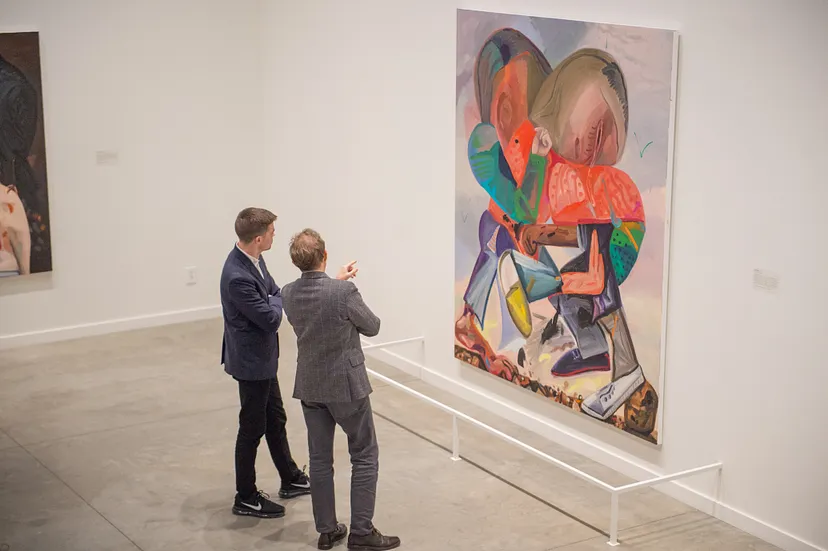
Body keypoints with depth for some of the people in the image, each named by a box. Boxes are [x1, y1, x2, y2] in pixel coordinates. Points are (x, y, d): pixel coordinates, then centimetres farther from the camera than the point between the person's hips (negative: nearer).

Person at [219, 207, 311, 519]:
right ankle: (246, 499, 22)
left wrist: (273, 301, -9)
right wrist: (276, 300, -6)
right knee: (252, 429, 6)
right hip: (252, 361, -9)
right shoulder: (237, 277, -32)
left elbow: (274, 292, 10)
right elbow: (271, 318, -24)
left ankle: (291, 480, 39)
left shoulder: (252, 259, -3)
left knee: (276, 419, 22)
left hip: (263, 356, 9)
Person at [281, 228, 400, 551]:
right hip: (346, 385, -5)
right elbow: (372, 327, -7)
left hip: (310, 386, 5)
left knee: (320, 459, 14)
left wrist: (337, 280, 20)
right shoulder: (344, 292, -24)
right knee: (365, 457, 8)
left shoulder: (288, 294, -6)